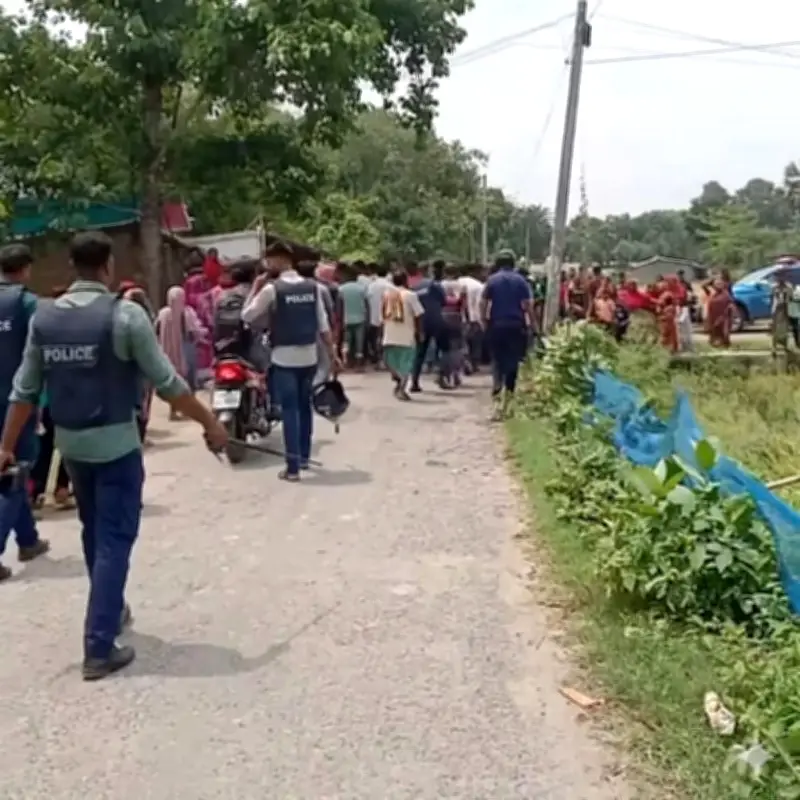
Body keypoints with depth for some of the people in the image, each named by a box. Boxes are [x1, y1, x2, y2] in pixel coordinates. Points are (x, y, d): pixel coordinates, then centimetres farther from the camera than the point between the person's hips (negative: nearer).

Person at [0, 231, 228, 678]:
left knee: (94, 533, 22)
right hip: (115, 442, -6)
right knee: (115, 540, 1)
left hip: (69, 441, 6)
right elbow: (167, 383, -13)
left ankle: (111, 611, 40)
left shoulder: (45, 317, 2)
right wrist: (210, 423, -3)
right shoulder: (126, 315, -13)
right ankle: (99, 648, 1)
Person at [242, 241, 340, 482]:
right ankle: (304, 456, 29)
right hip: (309, 356, 5)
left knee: (289, 410, -1)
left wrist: (256, 287, 5)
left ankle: (293, 467, -3)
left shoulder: (271, 289, -10)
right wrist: (332, 353, 10)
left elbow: (246, 316, -2)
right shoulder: (312, 286, 3)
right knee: (305, 406, 18)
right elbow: (323, 324, 4)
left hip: (284, 358, -4)